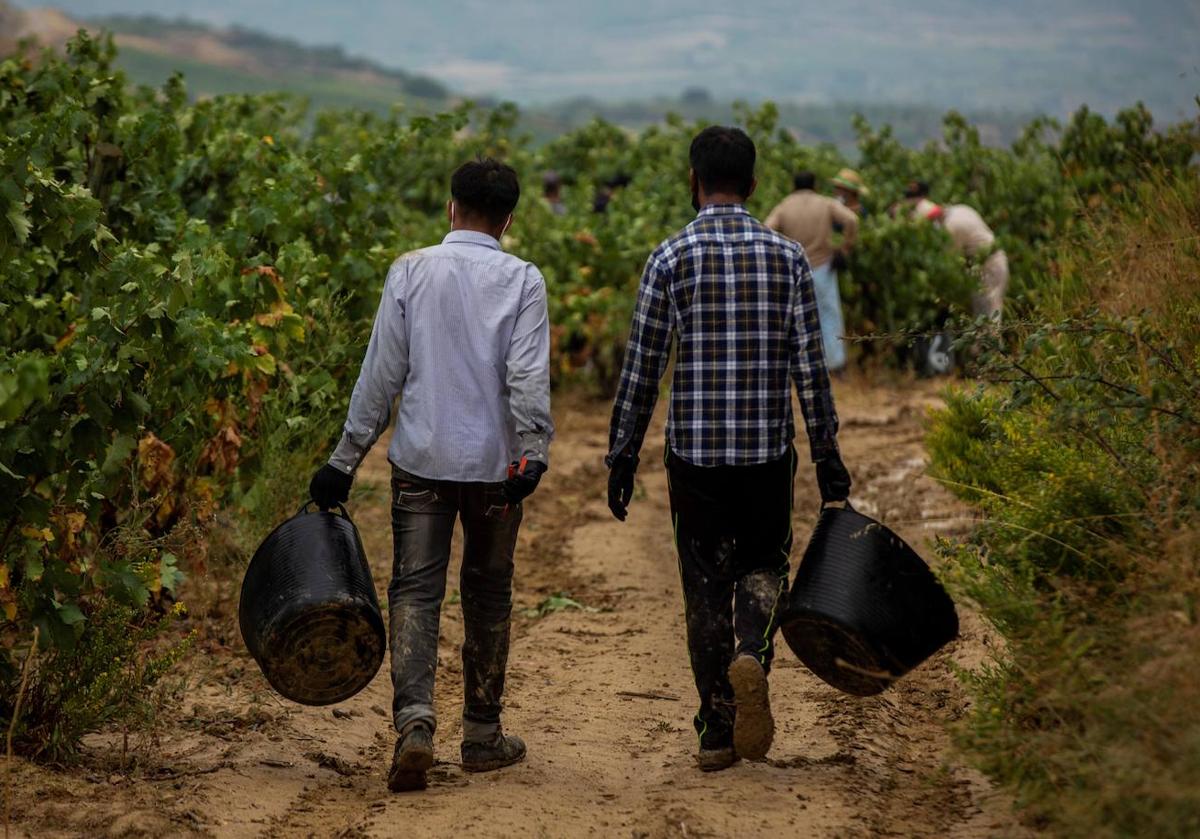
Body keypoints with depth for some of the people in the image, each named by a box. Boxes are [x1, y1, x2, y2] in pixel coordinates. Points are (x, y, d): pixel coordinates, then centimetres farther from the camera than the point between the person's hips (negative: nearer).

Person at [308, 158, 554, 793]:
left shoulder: (411, 271, 1)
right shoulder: (523, 281, -2)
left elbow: (381, 373, 1)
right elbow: (528, 377, -13)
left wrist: (345, 460, 6)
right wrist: (534, 455, -15)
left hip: (421, 459, 0)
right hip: (494, 462, 0)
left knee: (415, 590, 1)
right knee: (487, 595, 13)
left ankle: (414, 719, -20)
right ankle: (482, 736, 21)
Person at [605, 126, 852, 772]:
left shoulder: (671, 258, -4)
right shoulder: (787, 257, 1)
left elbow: (641, 368, -3)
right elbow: (810, 367, 1)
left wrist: (622, 457, 5)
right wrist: (827, 456, 8)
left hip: (694, 452, -1)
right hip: (769, 451, 1)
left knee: (706, 585, 8)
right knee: (763, 566, 16)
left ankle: (718, 733, 10)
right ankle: (753, 652, -15)